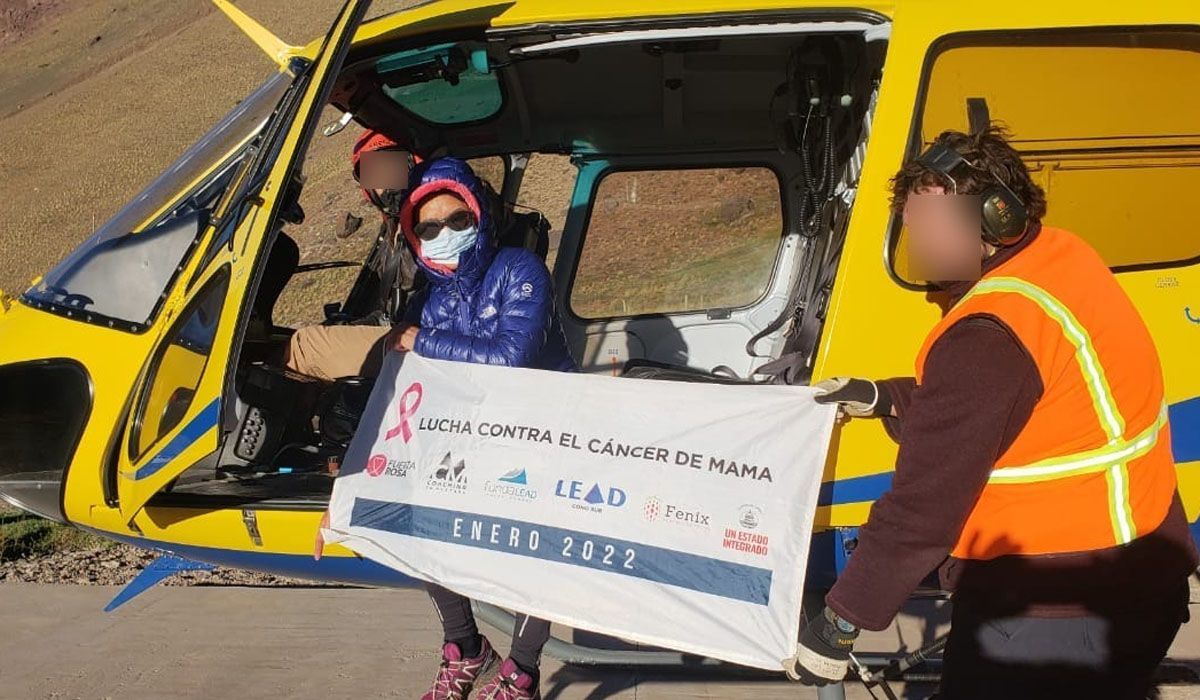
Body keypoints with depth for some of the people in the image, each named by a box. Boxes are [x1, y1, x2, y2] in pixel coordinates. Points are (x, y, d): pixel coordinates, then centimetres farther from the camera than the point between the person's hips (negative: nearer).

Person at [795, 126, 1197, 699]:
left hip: (1048, 624, -10)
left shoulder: (989, 338, -27)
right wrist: (880, 398, 11)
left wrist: (838, 624, -16)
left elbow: (923, 507, -24)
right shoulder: (1064, 259, 2)